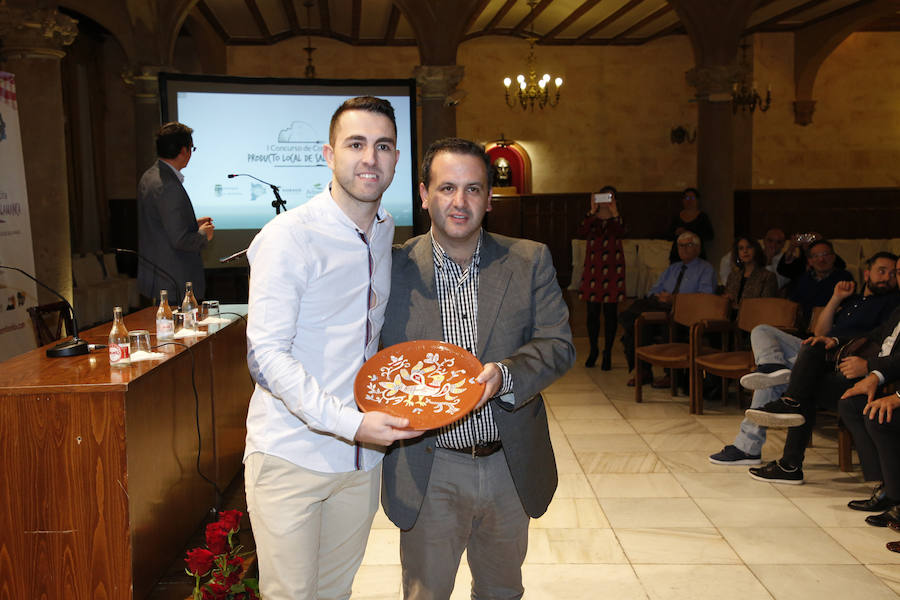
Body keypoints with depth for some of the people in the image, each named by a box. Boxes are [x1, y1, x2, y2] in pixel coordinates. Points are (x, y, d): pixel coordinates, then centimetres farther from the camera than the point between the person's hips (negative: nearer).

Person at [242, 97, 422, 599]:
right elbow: (267, 354, -19)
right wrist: (348, 422, -27)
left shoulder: (386, 230, 8)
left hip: (362, 455, 6)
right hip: (291, 457, -6)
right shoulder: (288, 237, -14)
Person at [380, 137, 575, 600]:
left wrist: (504, 375, -24)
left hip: (510, 468, 2)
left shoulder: (529, 261, -1)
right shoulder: (394, 268, -5)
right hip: (429, 471, -2)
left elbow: (558, 345, -5)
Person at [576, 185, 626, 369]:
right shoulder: (591, 217, 7)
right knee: (592, 311, 4)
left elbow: (620, 232, -19)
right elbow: (580, 232, -14)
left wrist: (614, 211, -28)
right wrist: (592, 211, -21)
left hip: (612, 268, -1)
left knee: (610, 312, 0)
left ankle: (607, 353, 8)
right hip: (593, 268, 1)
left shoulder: (616, 218, 5)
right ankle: (593, 349, 21)